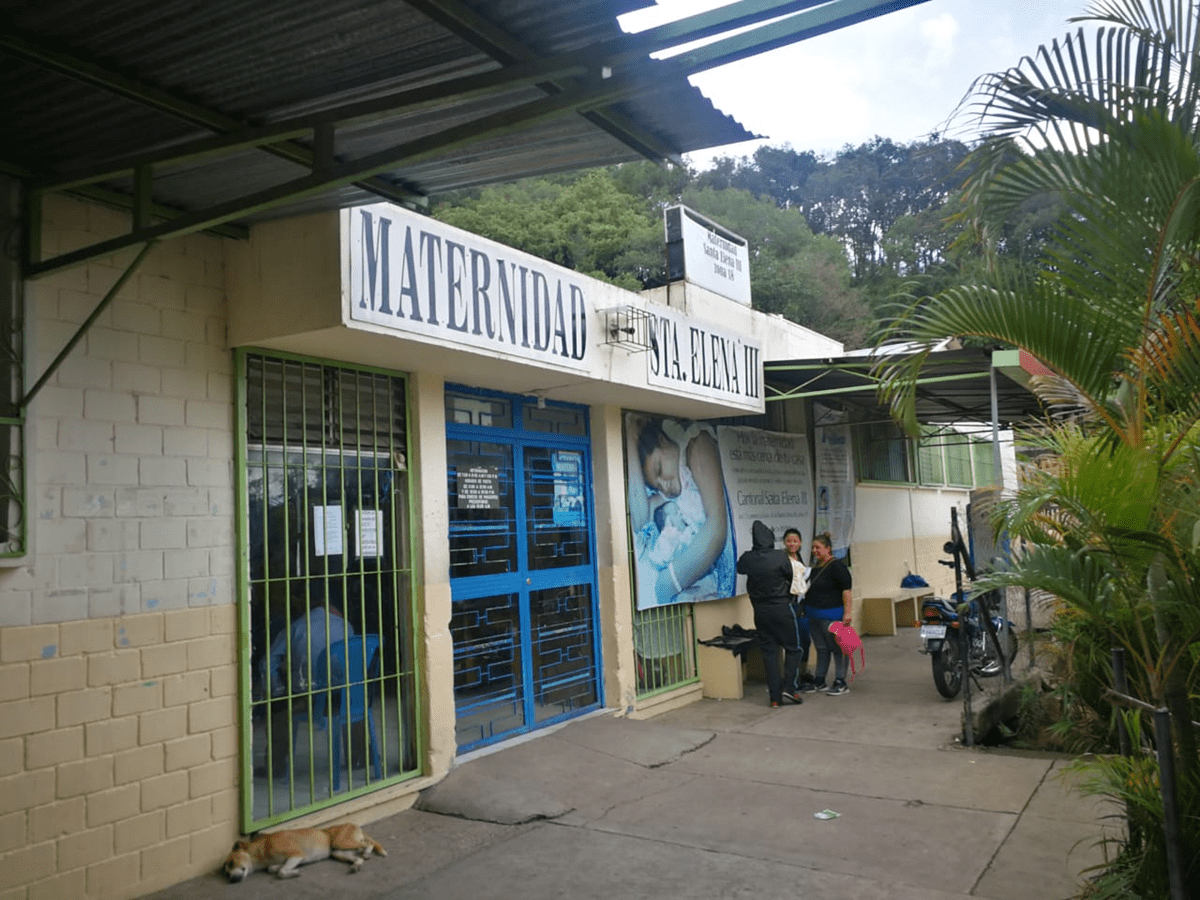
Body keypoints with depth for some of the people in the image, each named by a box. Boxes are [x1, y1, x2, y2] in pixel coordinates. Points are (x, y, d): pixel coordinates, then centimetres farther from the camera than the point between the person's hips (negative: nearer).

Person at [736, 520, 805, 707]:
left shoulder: (747, 559, -8)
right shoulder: (781, 557, -16)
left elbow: (740, 569, 15)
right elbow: (791, 579, -2)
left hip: (760, 611, 3)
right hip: (782, 608, -3)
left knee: (768, 651, 8)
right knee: (793, 648, 12)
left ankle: (775, 696, 8)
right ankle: (790, 686, 0)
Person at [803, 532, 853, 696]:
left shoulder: (837, 566, -13)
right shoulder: (816, 566, 14)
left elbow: (846, 591, -18)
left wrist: (847, 613, -24)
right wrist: (806, 609, 22)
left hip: (832, 616, -9)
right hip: (814, 616, 9)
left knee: (837, 648, 0)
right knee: (821, 649, 14)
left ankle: (840, 682, 6)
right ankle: (819, 681, 21)